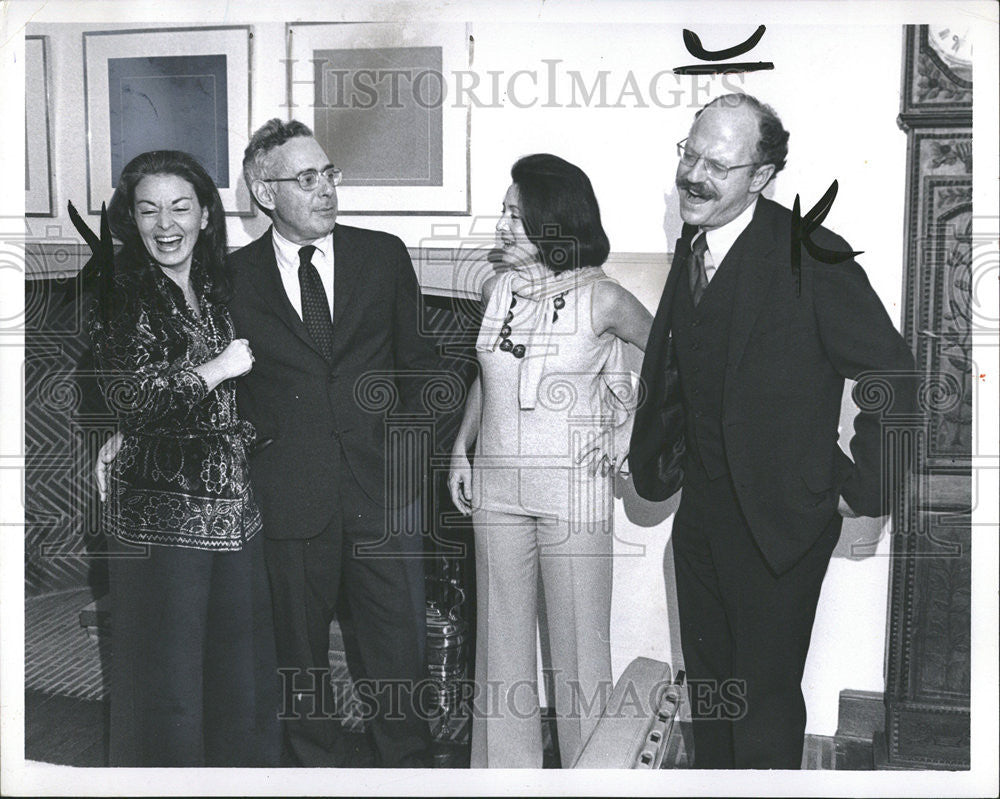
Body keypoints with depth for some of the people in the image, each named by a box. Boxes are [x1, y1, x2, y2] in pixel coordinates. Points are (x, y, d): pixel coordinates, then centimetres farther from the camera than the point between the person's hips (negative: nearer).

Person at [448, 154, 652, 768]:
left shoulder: (600, 298, -7)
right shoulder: (497, 290, 7)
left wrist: (628, 434, -2)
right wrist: (461, 448, 14)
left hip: (573, 485, -5)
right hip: (496, 483, 5)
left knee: (579, 637, 1)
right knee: (502, 633, 11)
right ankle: (505, 763, 24)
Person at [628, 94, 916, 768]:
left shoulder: (811, 257, -18)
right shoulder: (692, 247, 5)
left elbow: (891, 374, -15)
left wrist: (863, 489, -13)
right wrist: (655, 455, 10)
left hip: (779, 521, -7)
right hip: (701, 513, 7)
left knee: (765, 694, 5)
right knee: (707, 680, 20)